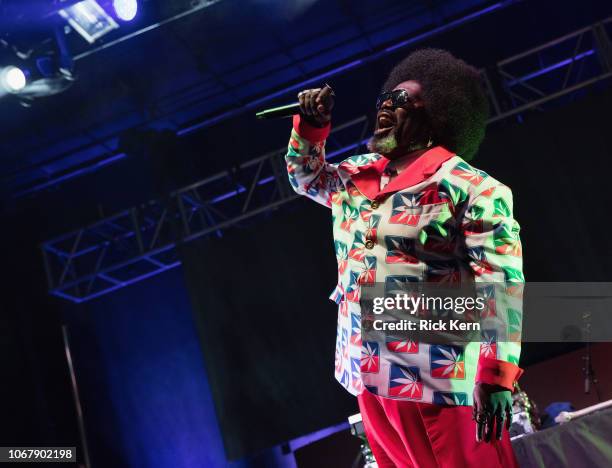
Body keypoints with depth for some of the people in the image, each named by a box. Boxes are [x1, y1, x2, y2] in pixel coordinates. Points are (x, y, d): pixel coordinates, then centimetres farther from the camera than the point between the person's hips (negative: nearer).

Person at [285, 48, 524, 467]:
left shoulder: (469, 187, -11)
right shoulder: (357, 176, 13)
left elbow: (501, 284, -17)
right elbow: (307, 177, 33)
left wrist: (497, 375, -24)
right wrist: (310, 127, 15)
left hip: (440, 382, -7)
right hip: (367, 378, 8)